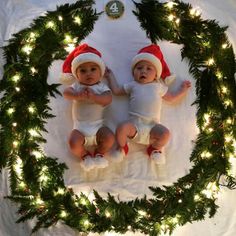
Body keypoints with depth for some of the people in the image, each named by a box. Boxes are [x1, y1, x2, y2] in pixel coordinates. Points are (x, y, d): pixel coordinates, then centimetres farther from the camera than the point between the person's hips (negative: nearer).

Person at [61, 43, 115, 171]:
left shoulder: (102, 87, 5)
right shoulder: (76, 86, 6)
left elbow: (108, 99, -14)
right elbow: (66, 92, -14)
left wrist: (93, 97, -31)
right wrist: (78, 96, -35)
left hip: (97, 125, 0)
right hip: (80, 126, 0)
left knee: (109, 138, -21)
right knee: (73, 142, -24)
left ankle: (99, 154, 8)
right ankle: (85, 156, 7)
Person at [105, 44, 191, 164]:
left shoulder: (158, 86, 20)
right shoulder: (132, 85, 18)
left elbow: (171, 98, 27)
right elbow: (116, 90, 19)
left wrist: (182, 89, 25)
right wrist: (110, 76, 26)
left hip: (152, 125, 1)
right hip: (135, 122, -1)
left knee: (165, 133, -27)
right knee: (121, 128, -32)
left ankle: (155, 149, 7)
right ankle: (122, 148, 2)